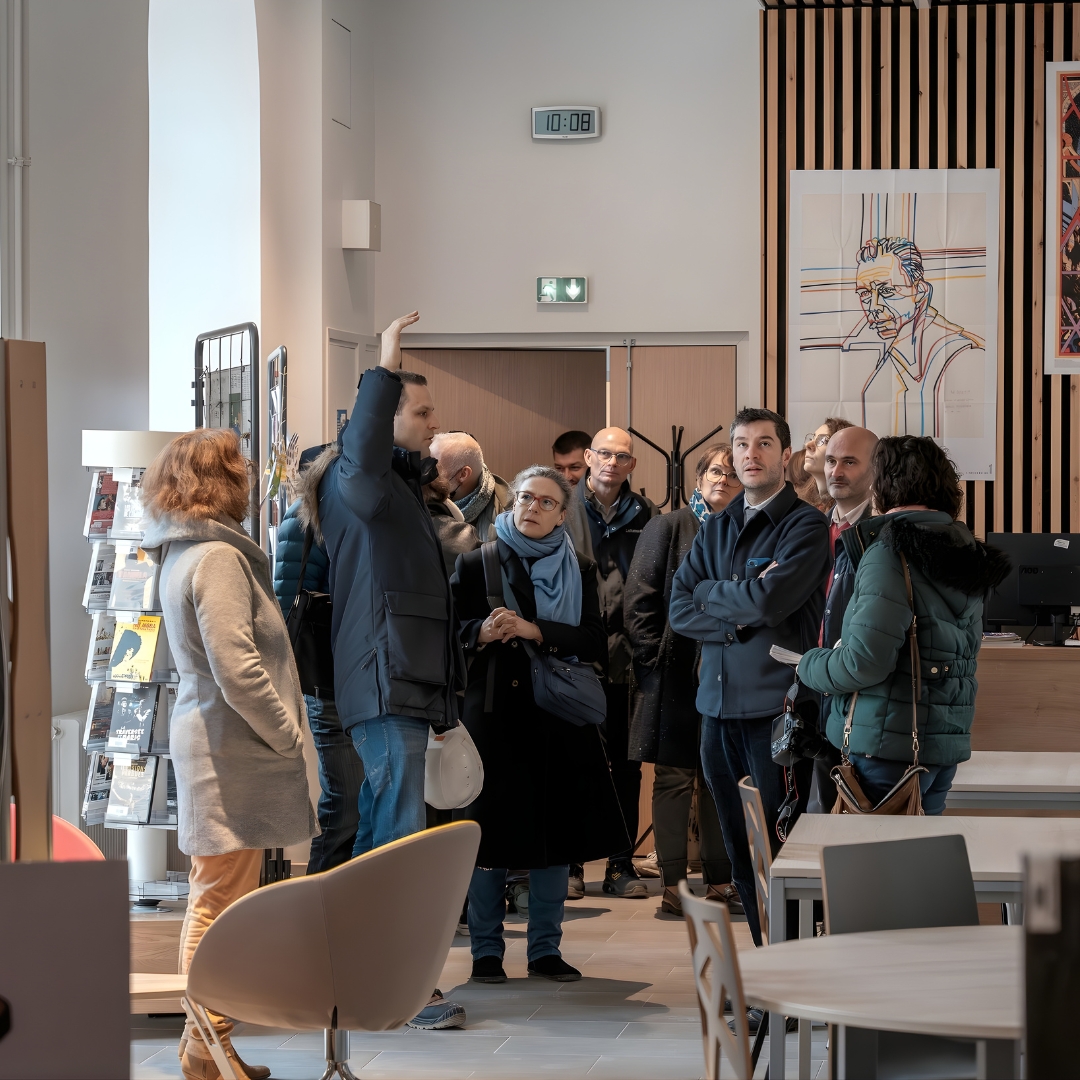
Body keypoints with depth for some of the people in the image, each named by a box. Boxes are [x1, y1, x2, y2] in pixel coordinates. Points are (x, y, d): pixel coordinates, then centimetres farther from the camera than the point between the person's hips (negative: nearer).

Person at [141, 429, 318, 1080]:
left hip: (215, 748, 11)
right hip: (233, 754, -11)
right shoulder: (218, 559, -16)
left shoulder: (185, 555, 16)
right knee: (223, 903, -6)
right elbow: (237, 670, -22)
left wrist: (285, 734, 18)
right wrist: (290, 738, -12)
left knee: (217, 900, 15)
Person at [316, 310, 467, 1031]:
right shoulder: (355, 482, -8)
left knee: (380, 831, 13)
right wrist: (386, 371, -40)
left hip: (408, 684, 10)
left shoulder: (403, 484, 24)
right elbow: (361, 462, -36)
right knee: (400, 835, -11)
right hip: (384, 684, -10)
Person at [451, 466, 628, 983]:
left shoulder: (579, 571, 9)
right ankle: (486, 950, 10)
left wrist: (536, 630, -15)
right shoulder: (476, 564, 6)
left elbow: (596, 643, -3)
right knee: (489, 831, 0)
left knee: (555, 832, 4)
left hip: (558, 715, 2)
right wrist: (481, 632, -15)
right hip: (494, 712, -2)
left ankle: (545, 948, 14)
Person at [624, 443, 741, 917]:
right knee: (674, 778, 0)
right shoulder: (668, 528, 1)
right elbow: (638, 601, -3)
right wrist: (657, 656, -10)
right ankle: (672, 884, 2)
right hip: (677, 676, -4)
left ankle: (719, 878, 15)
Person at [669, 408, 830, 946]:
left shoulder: (806, 525, -5)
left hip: (778, 705, -6)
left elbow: (770, 601, -18)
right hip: (718, 702, 6)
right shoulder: (716, 528, 15)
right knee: (741, 856, 11)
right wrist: (738, 616, -10)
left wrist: (710, 593, -1)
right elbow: (680, 611, 6)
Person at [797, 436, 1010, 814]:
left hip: (890, 749, -8)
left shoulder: (889, 549, -14)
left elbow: (864, 662, -20)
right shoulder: (965, 552, 11)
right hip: (947, 744, 8)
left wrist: (808, 666, -2)